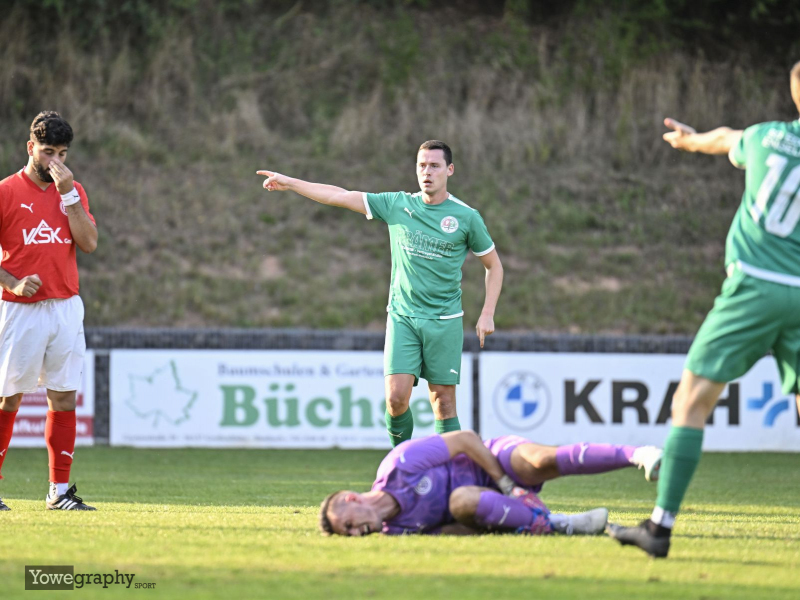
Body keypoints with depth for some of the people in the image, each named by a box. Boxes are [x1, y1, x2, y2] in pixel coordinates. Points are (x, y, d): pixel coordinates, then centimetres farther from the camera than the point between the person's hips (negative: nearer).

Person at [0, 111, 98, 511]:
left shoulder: (73, 191, 11)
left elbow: (89, 243, -1)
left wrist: (68, 194, -7)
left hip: (66, 308, 4)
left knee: (64, 397, 3)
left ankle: (60, 490, 8)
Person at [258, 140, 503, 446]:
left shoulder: (466, 217, 0)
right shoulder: (397, 205, 4)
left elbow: (494, 265, 10)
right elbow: (341, 196, 7)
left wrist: (487, 313, 0)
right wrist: (290, 183, 6)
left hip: (444, 320, -1)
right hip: (402, 316, 1)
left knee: (443, 402, -2)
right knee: (396, 397, -11)